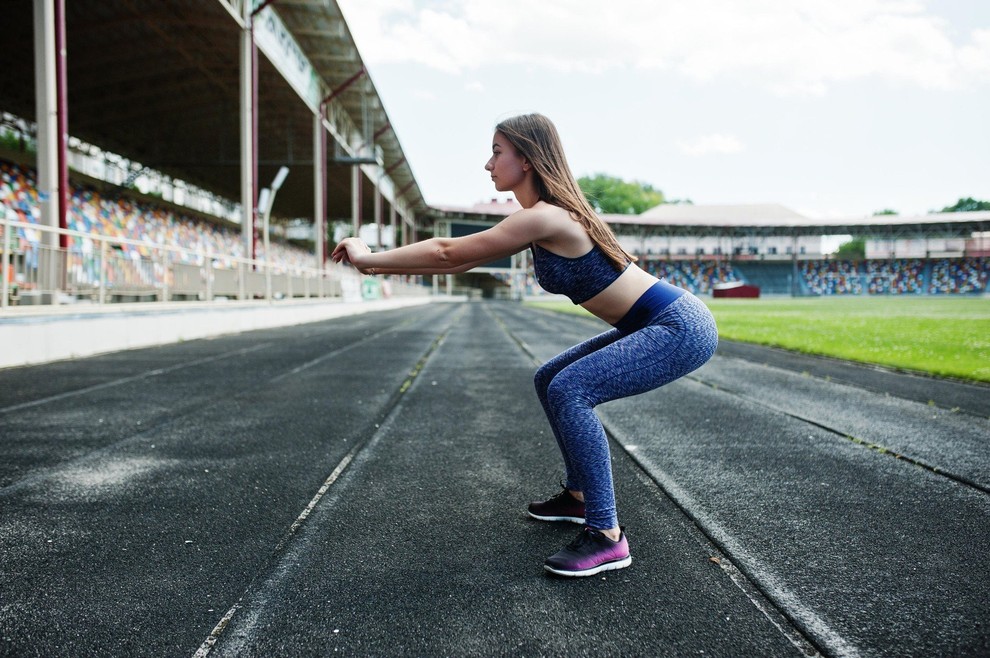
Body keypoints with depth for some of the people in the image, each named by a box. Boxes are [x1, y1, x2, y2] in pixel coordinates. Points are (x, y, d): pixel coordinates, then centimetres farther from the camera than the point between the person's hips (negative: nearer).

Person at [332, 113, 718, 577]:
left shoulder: (545, 218, -21)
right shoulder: (541, 219, 9)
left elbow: (451, 252, -16)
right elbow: (463, 260, 13)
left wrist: (368, 257, -6)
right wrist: (382, 265, 11)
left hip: (681, 328, -10)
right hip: (659, 324, 10)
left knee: (569, 388, -24)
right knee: (550, 381, 15)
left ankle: (606, 536, -17)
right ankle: (579, 496, 25)